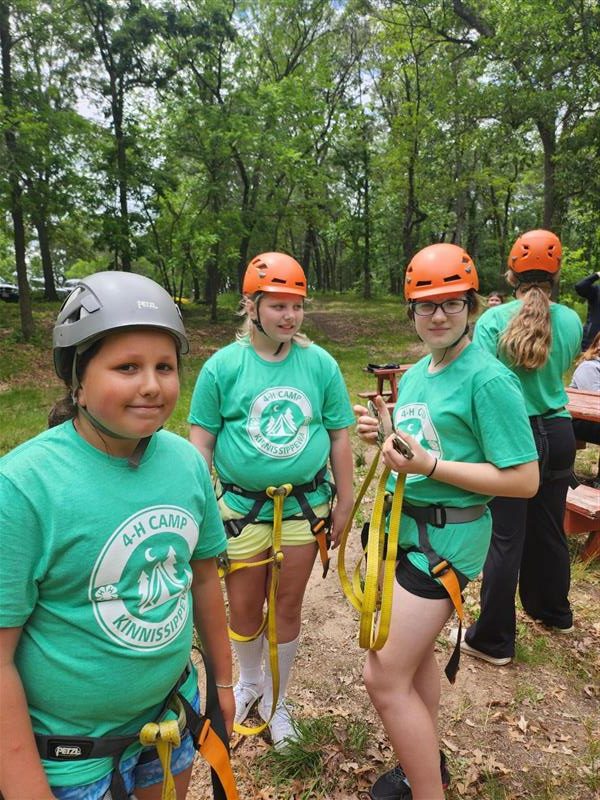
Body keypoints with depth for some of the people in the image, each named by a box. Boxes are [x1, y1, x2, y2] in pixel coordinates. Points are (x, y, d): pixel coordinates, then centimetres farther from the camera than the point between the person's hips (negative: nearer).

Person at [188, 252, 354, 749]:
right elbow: (200, 443, -4)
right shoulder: (222, 366, -8)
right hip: (241, 507, 0)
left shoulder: (321, 364, -5)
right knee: (244, 610, 14)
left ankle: (276, 699, 41)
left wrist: (344, 502, 5)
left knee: (287, 609, 15)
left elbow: (339, 437, 2)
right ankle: (249, 680, 47)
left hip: (304, 507, 1)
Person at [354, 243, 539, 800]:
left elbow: (524, 480, -19)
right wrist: (383, 435, -2)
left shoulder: (488, 379, -17)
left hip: (445, 536, -8)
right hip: (403, 525, 8)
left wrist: (428, 466, -25)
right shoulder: (414, 372, 8)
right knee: (414, 651, 23)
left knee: (384, 676, -4)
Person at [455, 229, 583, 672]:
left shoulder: (493, 320, -13)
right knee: (549, 527, 21)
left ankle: (494, 639, 15)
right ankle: (554, 611, 43)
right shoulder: (570, 321, 0)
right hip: (558, 433, 5)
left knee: (507, 537, 2)